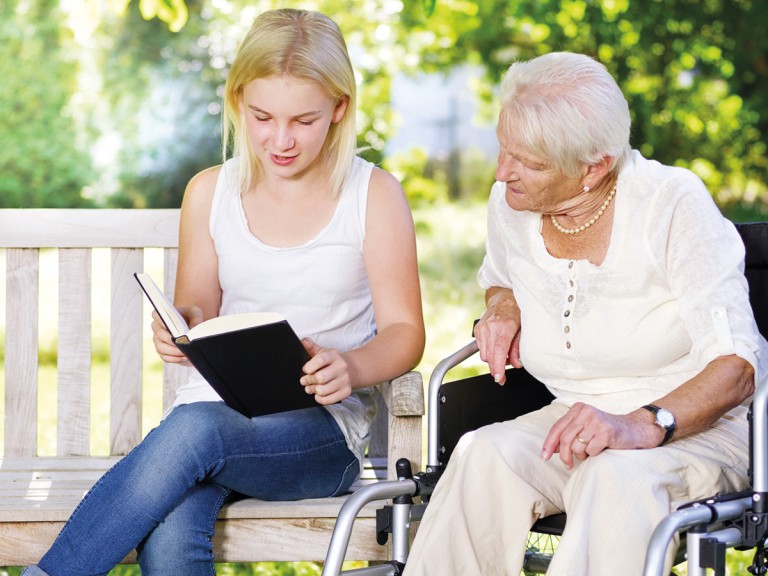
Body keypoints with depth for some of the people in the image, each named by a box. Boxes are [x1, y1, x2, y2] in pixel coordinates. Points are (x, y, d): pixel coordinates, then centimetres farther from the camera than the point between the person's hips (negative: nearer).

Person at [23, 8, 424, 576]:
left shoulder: (374, 194, 3)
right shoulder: (211, 191, 11)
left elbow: (404, 332, 1)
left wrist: (351, 368, -21)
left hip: (323, 428, -2)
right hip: (215, 402, 2)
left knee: (195, 429, -36)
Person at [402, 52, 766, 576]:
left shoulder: (674, 204, -16)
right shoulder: (509, 204, 0)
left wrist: (642, 426, -38)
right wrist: (502, 307, 1)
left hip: (695, 429, -5)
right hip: (576, 416, 5)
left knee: (615, 477, -39)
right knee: (486, 452, -29)